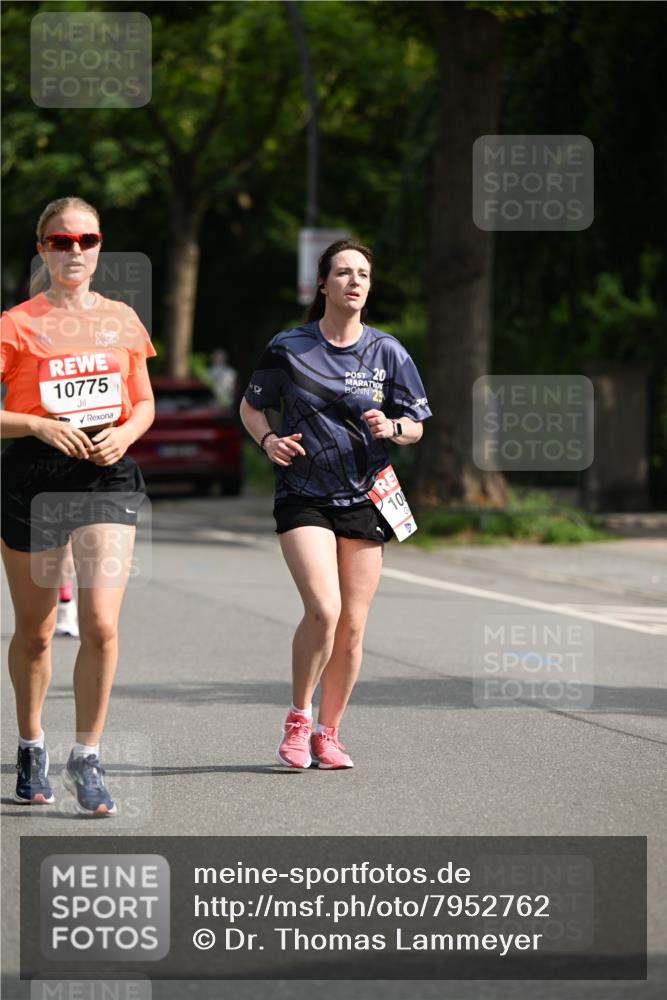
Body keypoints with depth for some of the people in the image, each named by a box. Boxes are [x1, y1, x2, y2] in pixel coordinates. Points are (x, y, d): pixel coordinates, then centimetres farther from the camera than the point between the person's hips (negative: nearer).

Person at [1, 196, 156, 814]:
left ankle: (86, 759, -1)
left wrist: (125, 434, -2)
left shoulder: (121, 320, 9)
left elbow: (144, 403, 18)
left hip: (107, 478, 2)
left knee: (101, 624, -13)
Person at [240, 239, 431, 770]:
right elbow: (251, 406, 13)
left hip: (364, 500, 3)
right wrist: (268, 439, -7)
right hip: (303, 497, -3)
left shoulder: (387, 352, 5)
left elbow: (416, 427, 10)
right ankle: (298, 720, 0)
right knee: (323, 609, -19)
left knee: (353, 625, 2)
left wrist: (391, 427, -12)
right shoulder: (288, 348, 0)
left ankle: (328, 732, 18)